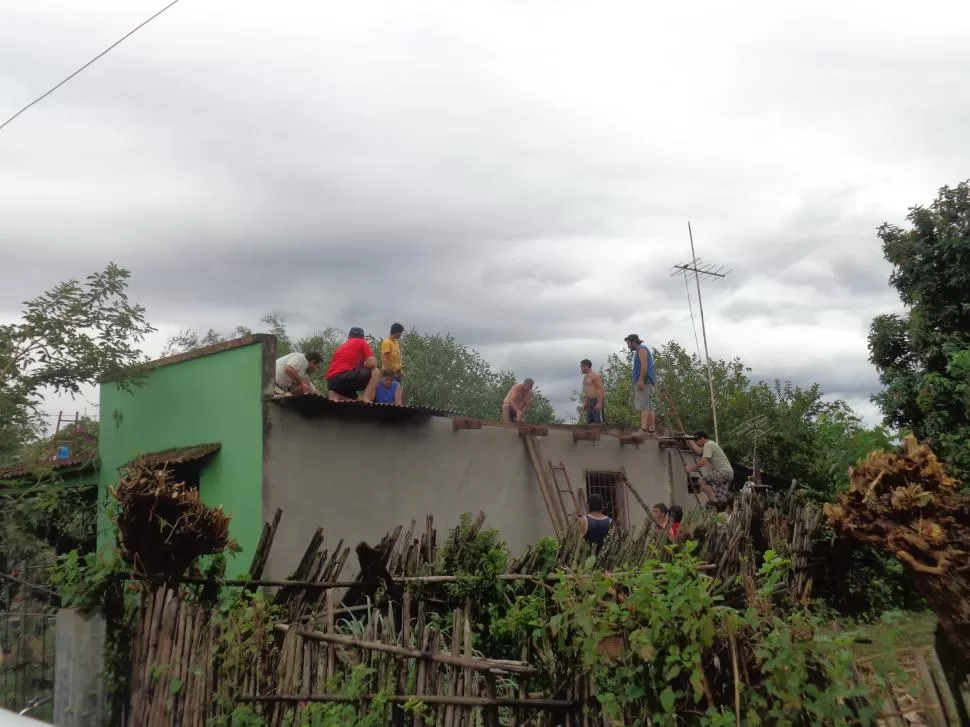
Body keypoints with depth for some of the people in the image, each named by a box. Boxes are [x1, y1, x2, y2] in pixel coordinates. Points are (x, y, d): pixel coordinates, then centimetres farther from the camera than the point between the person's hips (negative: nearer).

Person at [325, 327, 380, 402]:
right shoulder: (362, 343, 13)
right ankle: (365, 399, -10)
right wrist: (362, 366, 21)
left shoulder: (341, 346, 31)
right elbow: (372, 363, 0)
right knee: (375, 372, 8)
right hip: (344, 377, -7)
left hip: (332, 382, 7)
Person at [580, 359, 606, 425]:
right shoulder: (585, 377, 18)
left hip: (597, 400, -9)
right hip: (590, 401, 9)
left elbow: (601, 389, -16)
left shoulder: (595, 375, -10)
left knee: (598, 421, -11)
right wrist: (585, 403, 19)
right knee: (589, 421, 7)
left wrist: (599, 403, -23)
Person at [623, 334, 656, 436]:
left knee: (644, 406, -17)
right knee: (649, 407, 4)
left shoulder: (642, 349, -3)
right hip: (645, 383, 10)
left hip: (643, 383, -10)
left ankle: (643, 429, -25)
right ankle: (652, 431, 2)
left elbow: (644, 365, -16)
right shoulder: (642, 350, 26)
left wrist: (640, 380, -23)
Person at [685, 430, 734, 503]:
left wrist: (690, 469, -12)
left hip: (723, 471, -10)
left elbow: (703, 462, -20)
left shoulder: (708, 445, -10)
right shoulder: (710, 444, 22)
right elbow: (698, 451, 38)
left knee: (703, 480, -14)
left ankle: (713, 501, -18)